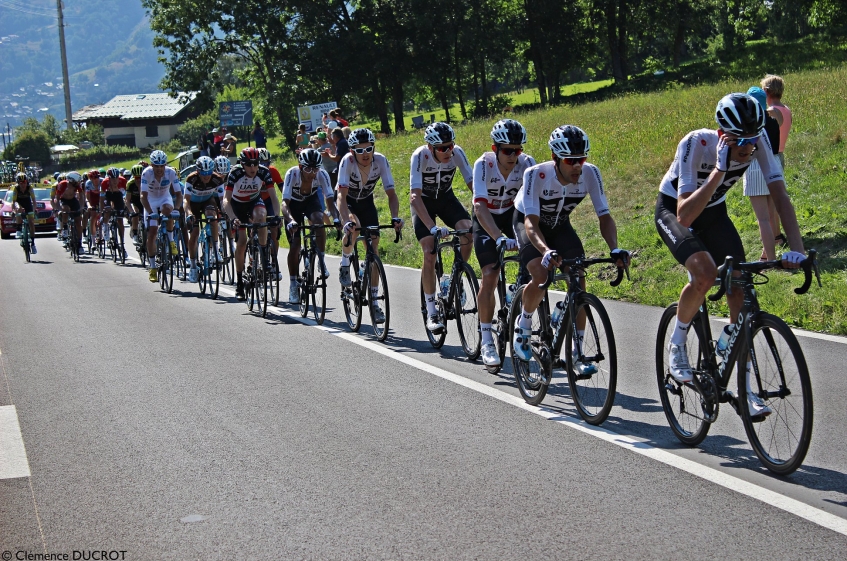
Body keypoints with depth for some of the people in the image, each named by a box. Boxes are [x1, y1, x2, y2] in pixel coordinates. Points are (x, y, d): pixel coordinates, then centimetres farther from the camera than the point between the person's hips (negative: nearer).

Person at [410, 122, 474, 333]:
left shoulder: (457, 153, -23)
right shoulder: (420, 156, -31)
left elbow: (473, 184, -22)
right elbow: (415, 196, -38)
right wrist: (432, 227, -50)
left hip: (446, 198, 3)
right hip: (424, 202, -3)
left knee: (469, 232, -24)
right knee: (429, 254, -17)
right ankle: (431, 312, -7)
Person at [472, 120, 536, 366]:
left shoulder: (526, 163, -24)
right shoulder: (484, 164, -29)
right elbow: (479, 207, -38)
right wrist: (499, 238, -52)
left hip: (513, 212, 3)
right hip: (487, 219, -2)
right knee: (490, 276, -15)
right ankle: (486, 341, -7)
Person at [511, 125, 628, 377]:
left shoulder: (590, 174, -26)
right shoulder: (536, 175, -35)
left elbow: (604, 217, -25)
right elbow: (532, 222, -41)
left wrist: (615, 249, -43)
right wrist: (546, 251, -60)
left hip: (560, 225, 3)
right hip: (527, 221, -3)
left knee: (578, 281, -13)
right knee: (541, 277, -27)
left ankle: (576, 353, -4)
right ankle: (524, 323, 3)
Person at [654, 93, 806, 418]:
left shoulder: (757, 141, -25)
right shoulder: (696, 144, -36)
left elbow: (780, 196, -25)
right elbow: (685, 215, -40)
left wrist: (797, 249, -36)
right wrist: (719, 170, -48)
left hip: (714, 212, 4)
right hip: (673, 211, -4)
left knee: (739, 288, -9)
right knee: (705, 273, -31)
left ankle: (747, 389, -4)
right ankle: (677, 342, -5)